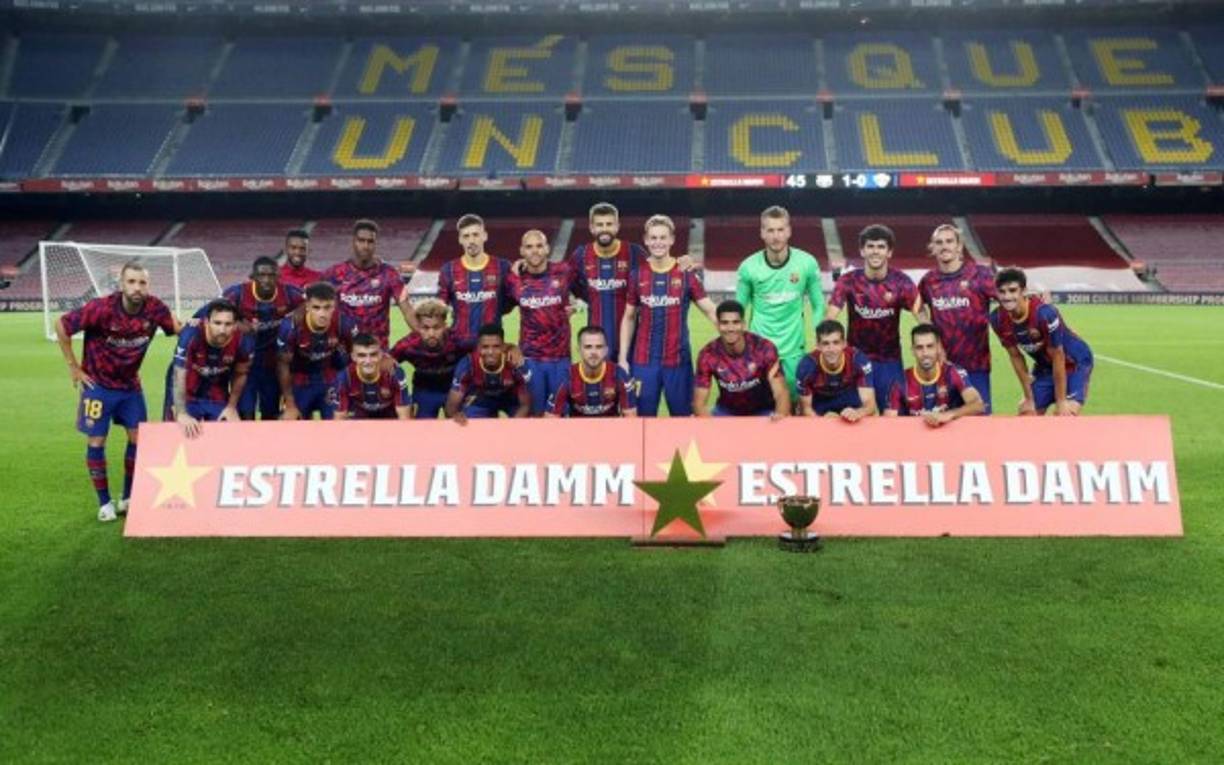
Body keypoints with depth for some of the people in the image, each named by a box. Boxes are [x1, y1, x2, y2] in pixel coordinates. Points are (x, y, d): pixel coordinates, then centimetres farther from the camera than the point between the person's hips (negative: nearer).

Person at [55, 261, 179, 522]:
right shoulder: (101, 308, -27)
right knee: (96, 442, 0)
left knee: (138, 438, 6)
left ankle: (128, 498, 22)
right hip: (98, 384, -4)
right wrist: (73, 367, -10)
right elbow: (62, 326, -15)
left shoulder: (155, 308, -16)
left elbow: (176, 328, 3)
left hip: (130, 384, 4)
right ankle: (104, 503, 14)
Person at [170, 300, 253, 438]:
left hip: (219, 398, 2)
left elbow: (240, 375, -3)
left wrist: (232, 406, -3)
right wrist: (181, 414, -41)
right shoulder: (191, 335, -33)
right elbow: (179, 377, -33)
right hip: (188, 396, -2)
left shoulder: (244, 342, -24)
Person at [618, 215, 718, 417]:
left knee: (682, 416, 8)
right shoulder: (638, 274, 4)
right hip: (643, 359, 1)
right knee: (644, 417, 7)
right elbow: (629, 318, 9)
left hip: (678, 359, -1)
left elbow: (710, 311, -4)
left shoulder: (686, 274, -2)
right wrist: (623, 357, 4)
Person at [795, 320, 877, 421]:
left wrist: (857, 413, -53)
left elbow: (870, 403, -30)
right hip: (819, 414, -1)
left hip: (852, 408, 1)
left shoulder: (859, 360, -27)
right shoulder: (807, 365, -26)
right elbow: (805, 407, -16)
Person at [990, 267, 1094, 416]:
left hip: (1074, 362, -5)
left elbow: (1058, 357, -25)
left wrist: (1061, 402, -19)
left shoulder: (1045, 313, -34)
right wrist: (1029, 399, -4)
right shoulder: (998, 319, -19)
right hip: (1044, 366, 5)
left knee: (1066, 414, -20)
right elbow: (1016, 356, -7)